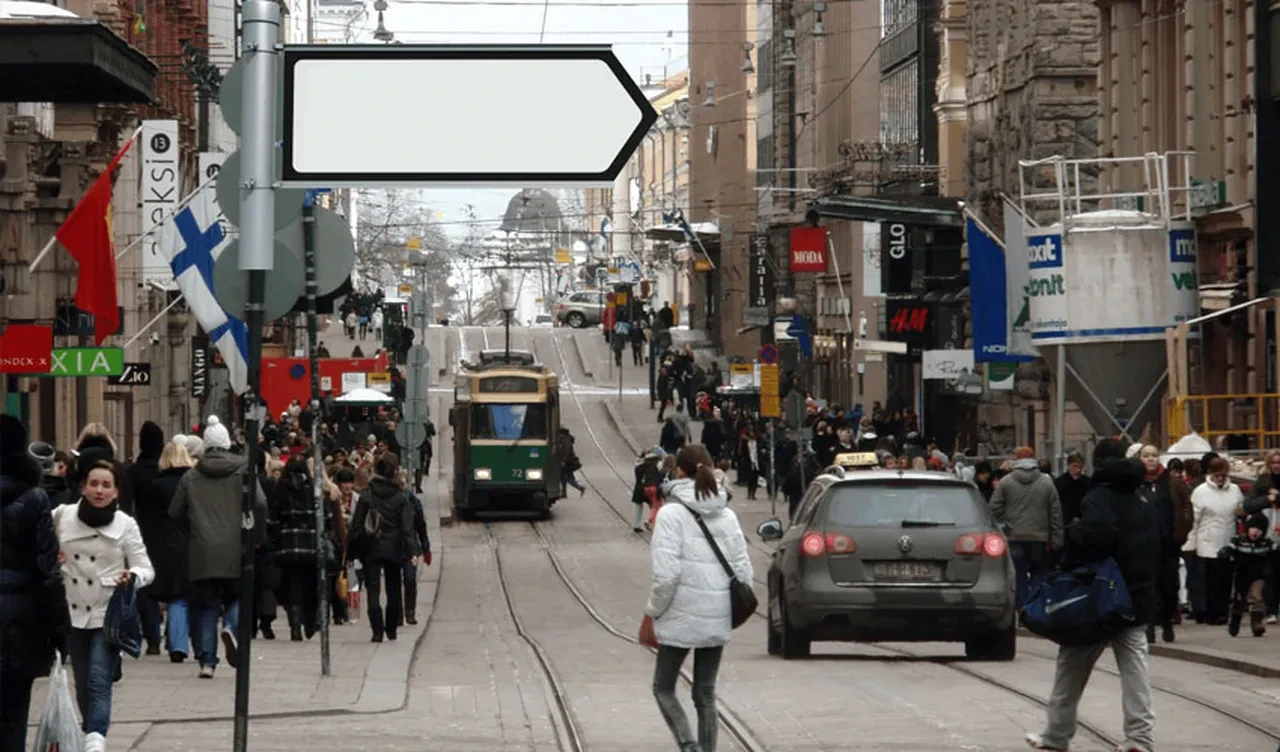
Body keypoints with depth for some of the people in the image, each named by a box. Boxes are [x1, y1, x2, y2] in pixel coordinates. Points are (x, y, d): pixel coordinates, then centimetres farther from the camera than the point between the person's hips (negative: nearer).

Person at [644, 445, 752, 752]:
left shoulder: (671, 513, -11)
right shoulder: (727, 515, 5)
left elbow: (666, 574, -17)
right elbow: (744, 572, 3)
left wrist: (652, 613, -4)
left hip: (681, 618, -5)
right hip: (718, 620, 5)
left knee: (663, 688, 9)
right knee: (706, 694, 14)